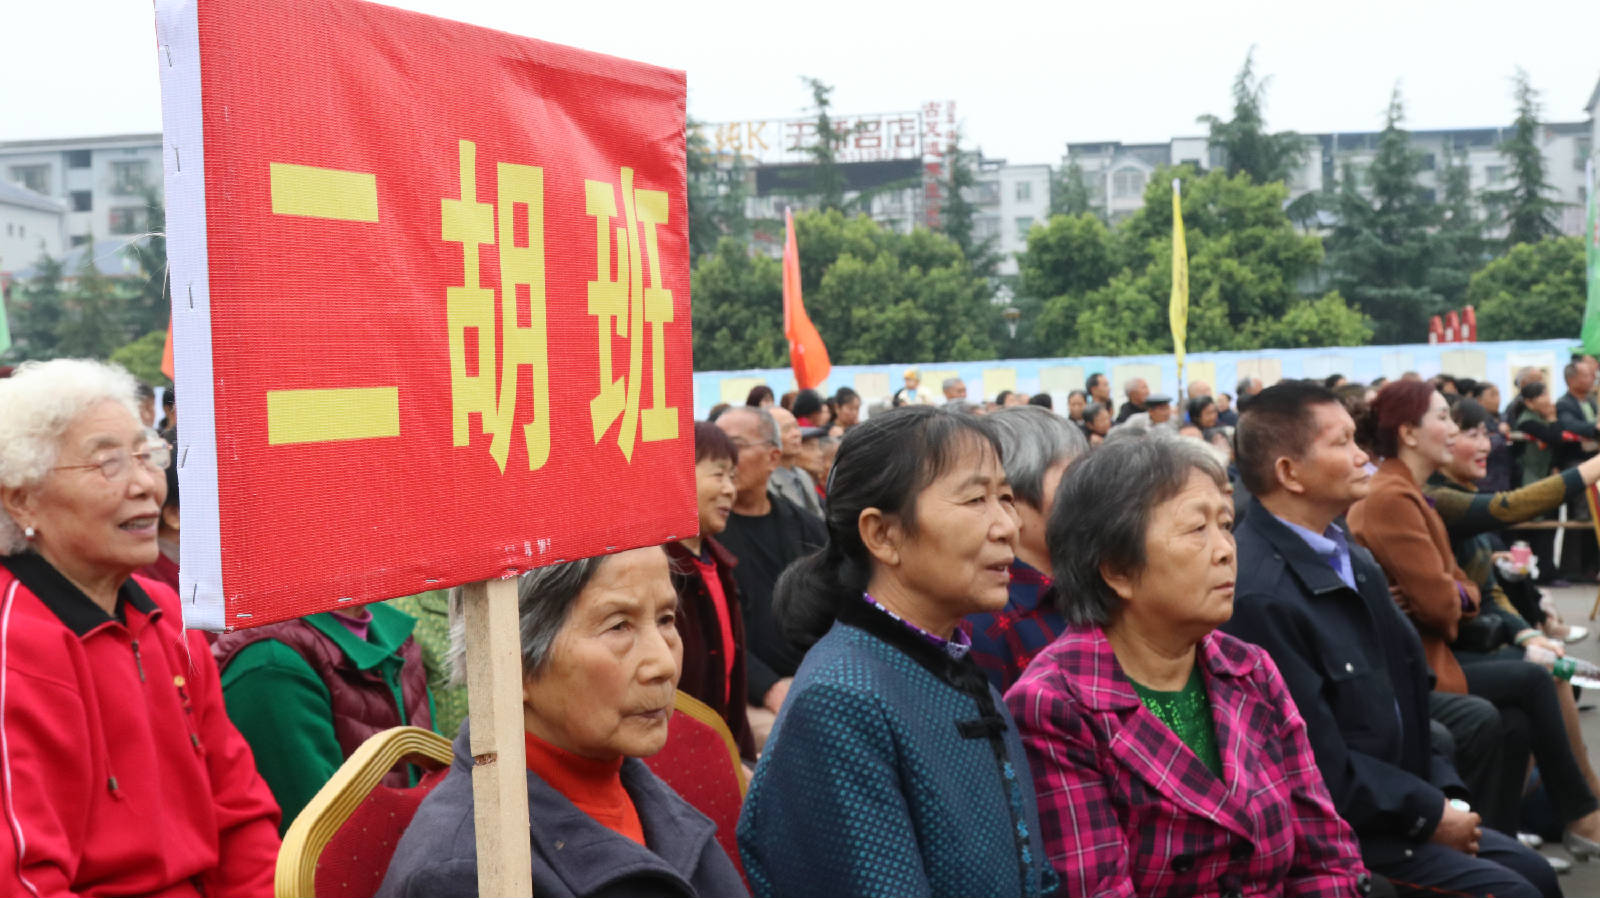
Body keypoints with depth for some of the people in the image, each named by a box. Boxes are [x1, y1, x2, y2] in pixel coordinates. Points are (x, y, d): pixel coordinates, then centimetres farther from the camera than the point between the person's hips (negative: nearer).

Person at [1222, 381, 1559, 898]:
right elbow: (1320, 768, -23)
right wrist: (1430, 814, -11)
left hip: (1391, 809, 9)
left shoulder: (1352, 559, 8)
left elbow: (1399, 698, 12)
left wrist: (1446, 795, -1)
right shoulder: (1257, 596, -26)